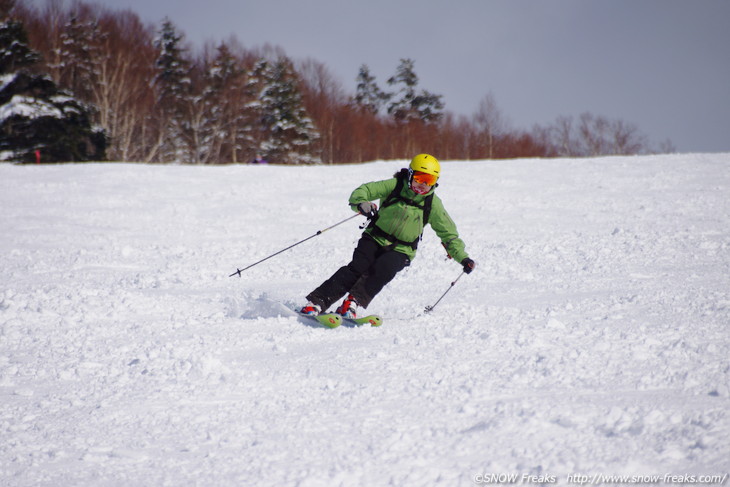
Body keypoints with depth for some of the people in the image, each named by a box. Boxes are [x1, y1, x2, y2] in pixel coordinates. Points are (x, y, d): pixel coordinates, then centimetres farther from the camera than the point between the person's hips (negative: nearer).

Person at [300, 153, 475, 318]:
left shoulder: (433, 204, 1)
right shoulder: (395, 186, -4)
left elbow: (448, 233, 9)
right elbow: (363, 191, -8)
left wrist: (463, 258, 0)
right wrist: (361, 204, -32)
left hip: (401, 250, 1)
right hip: (375, 239, -1)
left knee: (384, 268, -32)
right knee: (357, 268, -24)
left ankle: (353, 302, -32)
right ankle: (316, 302, -28)